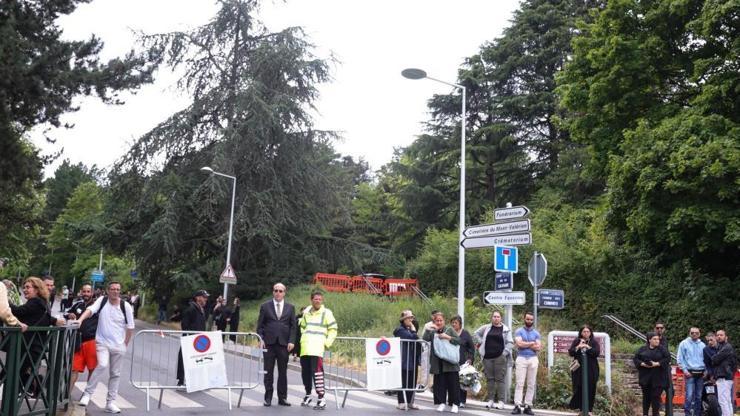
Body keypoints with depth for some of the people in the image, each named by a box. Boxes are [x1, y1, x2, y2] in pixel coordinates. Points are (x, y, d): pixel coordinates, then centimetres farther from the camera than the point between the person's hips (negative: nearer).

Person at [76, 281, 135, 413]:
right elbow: (90, 310, -22)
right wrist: (80, 320, -40)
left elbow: (130, 327, 1)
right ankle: (87, 394, -9)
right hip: (102, 342, -2)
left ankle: (110, 402, 18)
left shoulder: (126, 306, -5)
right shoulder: (102, 300, -5)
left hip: (118, 345, 2)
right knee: (102, 365, -25)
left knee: (115, 374, 7)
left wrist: (125, 344, 2)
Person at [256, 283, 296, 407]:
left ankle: (282, 398, 11)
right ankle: (268, 397, 10)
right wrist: (261, 339, -6)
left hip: (284, 343, 1)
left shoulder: (290, 307, 9)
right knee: (268, 372, 3)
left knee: (283, 372, 5)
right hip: (269, 343, -1)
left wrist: (291, 341, -4)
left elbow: (293, 326, 7)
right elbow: (260, 325, 5)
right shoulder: (265, 306, 6)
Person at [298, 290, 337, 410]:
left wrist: (327, 343, -5)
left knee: (317, 371, -16)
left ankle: (321, 398, -15)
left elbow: (333, 329, 2)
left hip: (317, 347, -5)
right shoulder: (306, 312, 14)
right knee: (305, 371, 10)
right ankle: (308, 394, 27)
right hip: (305, 347, 5)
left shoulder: (326, 313, 1)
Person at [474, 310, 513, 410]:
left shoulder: (505, 329, 4)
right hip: (487, 357, 3)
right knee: (489, 379, 5)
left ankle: (501, 401, -3)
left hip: (500, 358, -3)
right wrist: (480, 342, 11)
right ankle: (491, 400, 11)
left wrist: (504, 352, -10)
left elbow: (510, 343, 1)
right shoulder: (487, 327, 10)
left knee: (500, 379, -5)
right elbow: (476, 333, 24)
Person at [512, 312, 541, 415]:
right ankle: (517, 406, -10)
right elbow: (519, 344, -10)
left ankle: (528, 406, 4)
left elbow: (538, 348, 1)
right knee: (520, 383, -8)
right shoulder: (519, 331, 6)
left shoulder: (536, 333, 13)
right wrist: (532, 343, -2)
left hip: (533, 359, 3)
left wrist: (525, 344, -5)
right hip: (521, 358, -3)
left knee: (531, 384, 1)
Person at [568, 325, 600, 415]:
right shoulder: (576, 341, 6)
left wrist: (587, 347, -17)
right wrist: (578, 347, -14)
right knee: (579, 389, -4)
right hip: (579, 369, 0)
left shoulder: (594, 342, 4)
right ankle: (581, 408, 6)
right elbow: (570, 352, 0)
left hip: (591, 370, 0)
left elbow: (597, 353, -9)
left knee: (590, 390, 0)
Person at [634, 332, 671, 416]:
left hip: (658, 377, -2)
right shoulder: (642, 349, 6)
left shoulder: (662, 349, 2)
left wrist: (657, 364, -16)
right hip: (645, 377, 2)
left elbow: (668, 358, -7)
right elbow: (635, 359, 6)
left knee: (656, 396, -3)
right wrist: (643, 364, -13)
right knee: (646, 396, 8)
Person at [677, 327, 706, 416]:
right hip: (689, 372, -4)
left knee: (699, 395, 8)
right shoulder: (684, 343, 2)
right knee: (689, 395, -11)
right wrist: (685, 370, -8)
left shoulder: (702, 345, 12)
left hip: (701, 373, 4)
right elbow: (680, 359, 1)